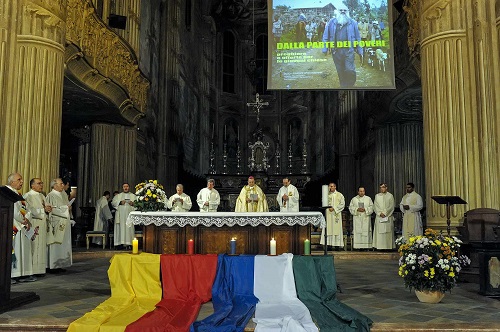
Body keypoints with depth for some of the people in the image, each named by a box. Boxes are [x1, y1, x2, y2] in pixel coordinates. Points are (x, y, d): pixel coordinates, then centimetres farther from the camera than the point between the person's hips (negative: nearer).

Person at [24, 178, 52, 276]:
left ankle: (40, 269, 12)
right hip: (33, 225, -8)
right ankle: (33, 270, -4)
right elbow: (30, 210, -17)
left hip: (42, 225, 8)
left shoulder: (42, 196, 18)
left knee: (42, 246, 8)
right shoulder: (28, 196, -7)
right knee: (34, 247, -8)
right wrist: (43, 210, -22)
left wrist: (48, 209, 1)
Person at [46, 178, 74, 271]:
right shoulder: (51, 196, -8)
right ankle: (53, 266, 0)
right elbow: (51, 210, -17)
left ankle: (60, 265, 13)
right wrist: (65, 208, -15)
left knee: (63, 244, 8)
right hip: (56, 225, -8)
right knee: (55, 245, -6)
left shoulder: (64, 194, 15)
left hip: (64, 224, 8)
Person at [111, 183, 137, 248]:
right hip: (120, 215, 1)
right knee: (120, 228, -5)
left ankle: (128, 243, -6)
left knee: (129, 229, -6)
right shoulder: (118, 196, 19)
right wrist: (120, 202, -11)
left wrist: (133, 203, -13)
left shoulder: (133, 196, 16)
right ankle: (120, 243, -5)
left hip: (129, 215, -1)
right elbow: (113, 202, 5)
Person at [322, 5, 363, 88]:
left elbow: (357, 37, 9)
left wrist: (360, 50, 6)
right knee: (340, 71, 7)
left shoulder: (352, 22, 9)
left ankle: (350, 85, 14)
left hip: (349, 50, -1)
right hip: (336, 51, 1)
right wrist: (325, 49, 0)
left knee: (350, 70, -10)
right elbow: (326, 36, 8)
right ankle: (343, 86, 20)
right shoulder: (332, 22, 9)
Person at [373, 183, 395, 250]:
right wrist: (380, 213, -9)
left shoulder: (390, 196, 5)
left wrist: (385, 213, -10)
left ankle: (388, 246, 0)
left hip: (388, 216, -2)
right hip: (379, 217, 2)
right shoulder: (377, 196, 11)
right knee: (379, 232, -3)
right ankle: (380, 246, -2)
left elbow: (391, 206, -1)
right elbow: (375, 206, 5)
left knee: (388, 232, -3)